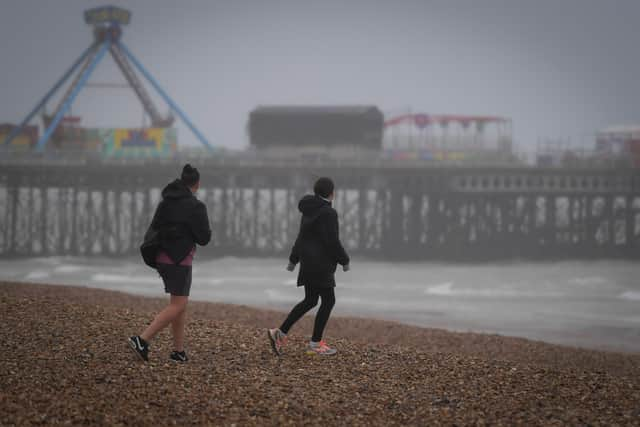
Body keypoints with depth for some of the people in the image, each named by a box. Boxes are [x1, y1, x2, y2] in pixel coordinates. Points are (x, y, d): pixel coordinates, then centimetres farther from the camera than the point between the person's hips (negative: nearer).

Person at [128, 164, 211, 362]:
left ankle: (179, 350, 12)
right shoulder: (195, 206, -12)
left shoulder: (165, 203, 8)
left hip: (162, 257, 8)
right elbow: (204, 238, -10)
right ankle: (142, 340, -18)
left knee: (180, 303, 14)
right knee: (177, 306, -6)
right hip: (180, 260, -8)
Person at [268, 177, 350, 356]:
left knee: (310, 301, 15)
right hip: (320, 264, -9)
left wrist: (293, 259, 23)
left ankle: (280, 333, 8)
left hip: (308, 261, 9)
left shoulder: (309, 210, 10)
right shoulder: (328, 213, -18)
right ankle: (315, 344, 7)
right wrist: (344, 261, -8)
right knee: (328, 301, 3)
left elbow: (303, 236, 17)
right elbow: (332, 242, -20)